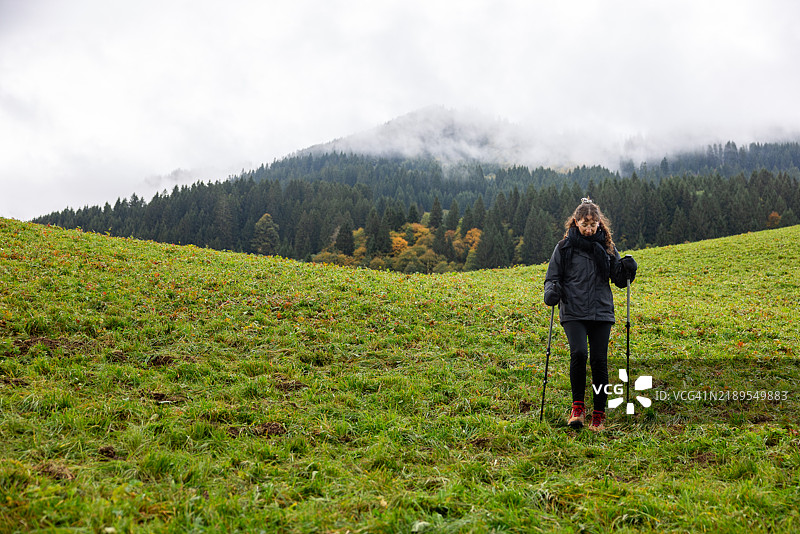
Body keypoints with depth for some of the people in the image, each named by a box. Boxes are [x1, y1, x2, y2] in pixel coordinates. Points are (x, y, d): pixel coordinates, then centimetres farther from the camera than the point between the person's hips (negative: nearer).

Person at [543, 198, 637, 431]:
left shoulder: (606, 247, 9)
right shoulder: (564, 247, 3)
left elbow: (619, 280, 14)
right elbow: (552, 277, 9)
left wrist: (626, 271, -7)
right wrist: (551, 291, -13)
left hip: (601, 313, 2)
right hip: (573, 313, -2)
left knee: (599, 361, -2)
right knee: (579, 353, -21)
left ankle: (599, 414, 11)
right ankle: (577, 406, -3)